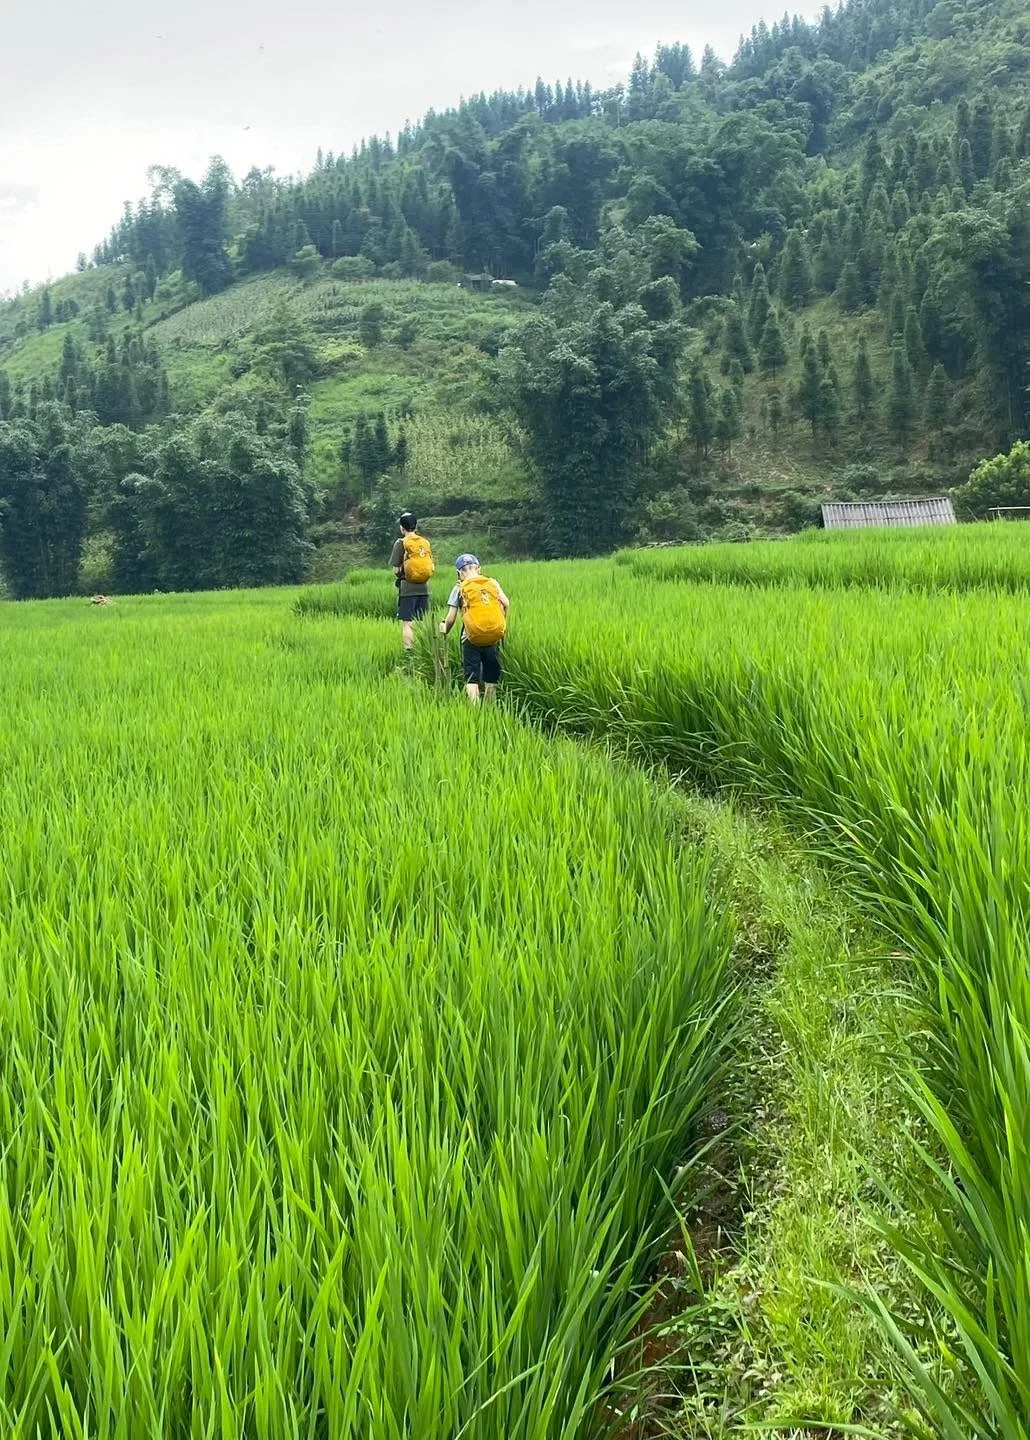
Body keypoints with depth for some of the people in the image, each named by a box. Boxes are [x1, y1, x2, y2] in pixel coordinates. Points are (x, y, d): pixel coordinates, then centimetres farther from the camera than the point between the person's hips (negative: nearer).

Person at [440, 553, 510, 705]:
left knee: (471, 679, 0)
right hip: (494, 637, 2)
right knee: (491, 678, 13)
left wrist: (445, 630, 19)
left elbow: (451, 618, -1)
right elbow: (506, 604, -3)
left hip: (472, 639, -2)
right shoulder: (492, 583, 7)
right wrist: (502, 624, 12)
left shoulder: (460, 588, 1)